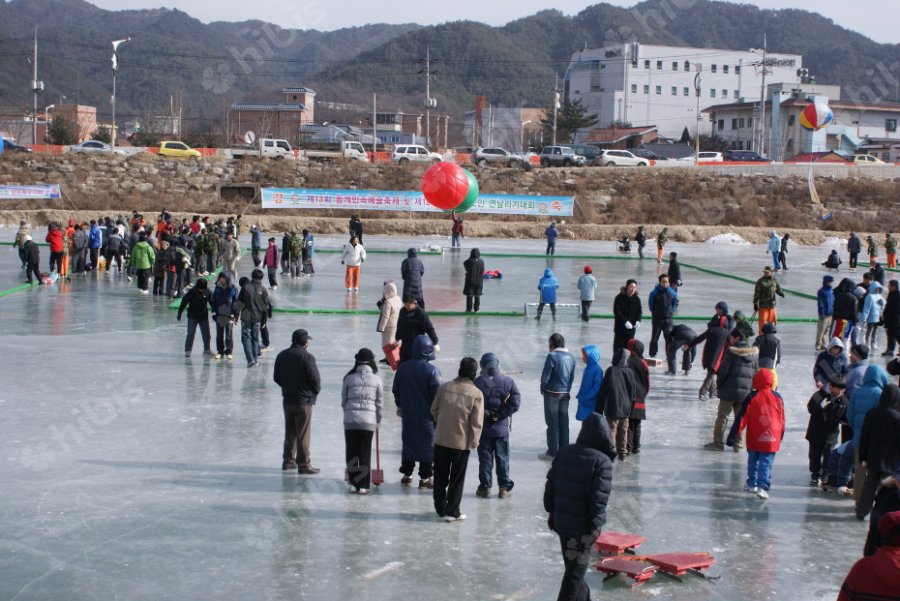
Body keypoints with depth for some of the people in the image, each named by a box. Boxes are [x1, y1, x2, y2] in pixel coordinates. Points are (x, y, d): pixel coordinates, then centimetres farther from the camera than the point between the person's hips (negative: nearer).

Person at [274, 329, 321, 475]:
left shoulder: (281, 356, 3)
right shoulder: (307, 357, -17)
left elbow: (277, 378, 9)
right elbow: (315, 378, -17)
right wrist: (316, 390, 3)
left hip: (287, 400, 6)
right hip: (304, 400, -6)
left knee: (290, 432, 17)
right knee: (303, 434, 0)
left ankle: (288, 461, 25)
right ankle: (304, 464, 4)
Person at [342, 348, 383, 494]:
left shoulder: (349, 378, 2)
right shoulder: (376, 379, 0)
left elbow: (343, 401, 7)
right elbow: (380, 403, 4)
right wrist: (378, 421, 17)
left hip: (350, 420, 1)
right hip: (369, 421, -1)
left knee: (351, 453, 10)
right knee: (365, 454, 6)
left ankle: (353, 483, 14)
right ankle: (363, 485, 6)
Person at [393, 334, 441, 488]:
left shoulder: (403, 368, -2)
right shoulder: (431, 371, -17)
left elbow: (396, 390, 9)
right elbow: (437, 394, -14)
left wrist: (400, 405, 23)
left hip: (408, 414, 4)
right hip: (426, 415, -4)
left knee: (408, 442, 16)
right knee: (428, 445, 5)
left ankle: (407, 475, 22)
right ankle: (425, 478, 7)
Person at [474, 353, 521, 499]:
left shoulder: (477, 383, -11)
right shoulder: (508, 381, -5)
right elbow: (516, 403, -10)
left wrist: (486, 414, -5)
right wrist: (501, 414, -6)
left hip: (483, 427, -1)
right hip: (502, 427, 1)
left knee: (485, 457, 8)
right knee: (502, 458, 11)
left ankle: (485, 487, 11)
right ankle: (504, 488, 14)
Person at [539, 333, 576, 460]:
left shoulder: (552, 356, -16)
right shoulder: (570, 357, 5)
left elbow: (545, 376, -15)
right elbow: (572, 377, 9)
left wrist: (543, 389, 0)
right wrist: (567, 389, 17)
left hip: (552, 393, -6)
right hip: (565, 394, 6)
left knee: (552, 422, 0)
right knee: (564, 422, 12)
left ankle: (552, 452, 3)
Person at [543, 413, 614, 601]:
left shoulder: (564, 453, 4)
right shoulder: (602, 461, -15)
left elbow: (550, 485, 9)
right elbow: (599, 497, -20)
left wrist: (552, 511, 17)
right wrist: (596, 524, -14)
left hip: (561, 520, 7)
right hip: (583, 526, -6)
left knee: (573, 564, 21)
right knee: (576, 569, 1)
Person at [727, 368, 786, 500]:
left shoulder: (752, 397, -7)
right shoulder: (777, 397, 1)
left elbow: (742, 418, -6)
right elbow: (782, 420, 9)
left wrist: (733, 435, -2)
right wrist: (780, 437, 22)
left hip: (754, 439, 0)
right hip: (772, 439, 0)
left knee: (753, 461, 18)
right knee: (766, 464, -2)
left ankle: (752, 484, 28)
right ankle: (763, 487, -15)